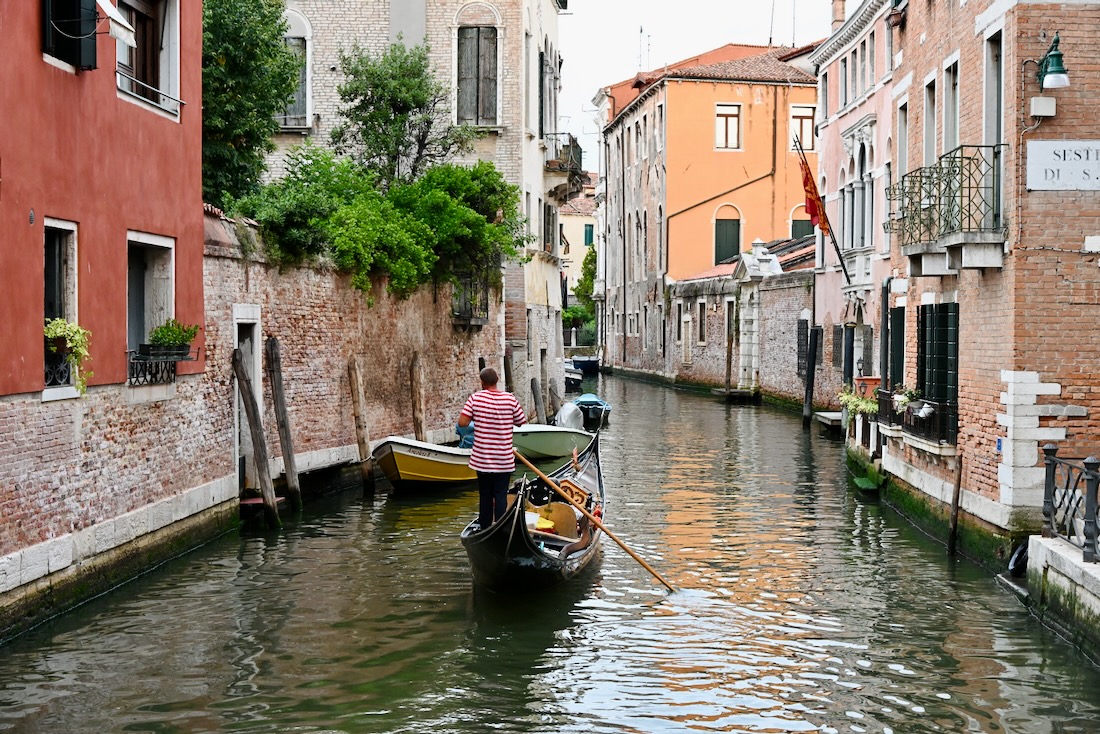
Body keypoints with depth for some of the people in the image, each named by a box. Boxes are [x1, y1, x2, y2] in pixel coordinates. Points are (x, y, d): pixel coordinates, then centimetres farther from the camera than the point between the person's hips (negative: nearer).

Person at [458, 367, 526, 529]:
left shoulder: (475, 398, -8)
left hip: (481, 458, 1)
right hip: (504, 459, -1)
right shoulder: (510, 399, -6)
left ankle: (484, 528, 19)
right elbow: (522, 422, 4)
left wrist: (474, 419, 6)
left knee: (485, 495, 13)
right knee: (501, 495, 3)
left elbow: (462, 422, -12)